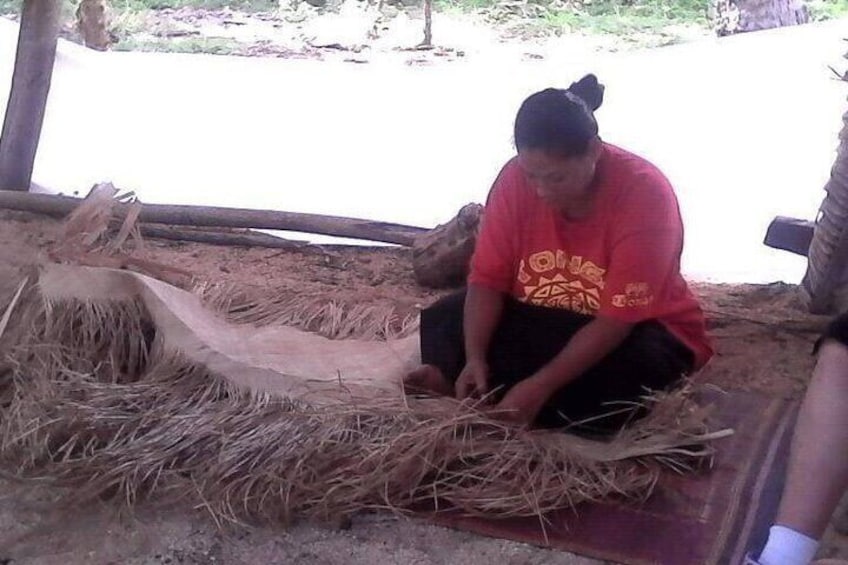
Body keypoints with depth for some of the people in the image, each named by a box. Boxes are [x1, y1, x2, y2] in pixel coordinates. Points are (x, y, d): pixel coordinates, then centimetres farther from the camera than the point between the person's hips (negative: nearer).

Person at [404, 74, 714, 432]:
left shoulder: (644, 193, -28)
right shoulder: (516, 177, -15)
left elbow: (617, 320, -30)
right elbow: (488, 278, -13)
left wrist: (540, 386, -37)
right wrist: (474, 358, -29)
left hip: (635, 331, -3)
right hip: (543, 322, 4)